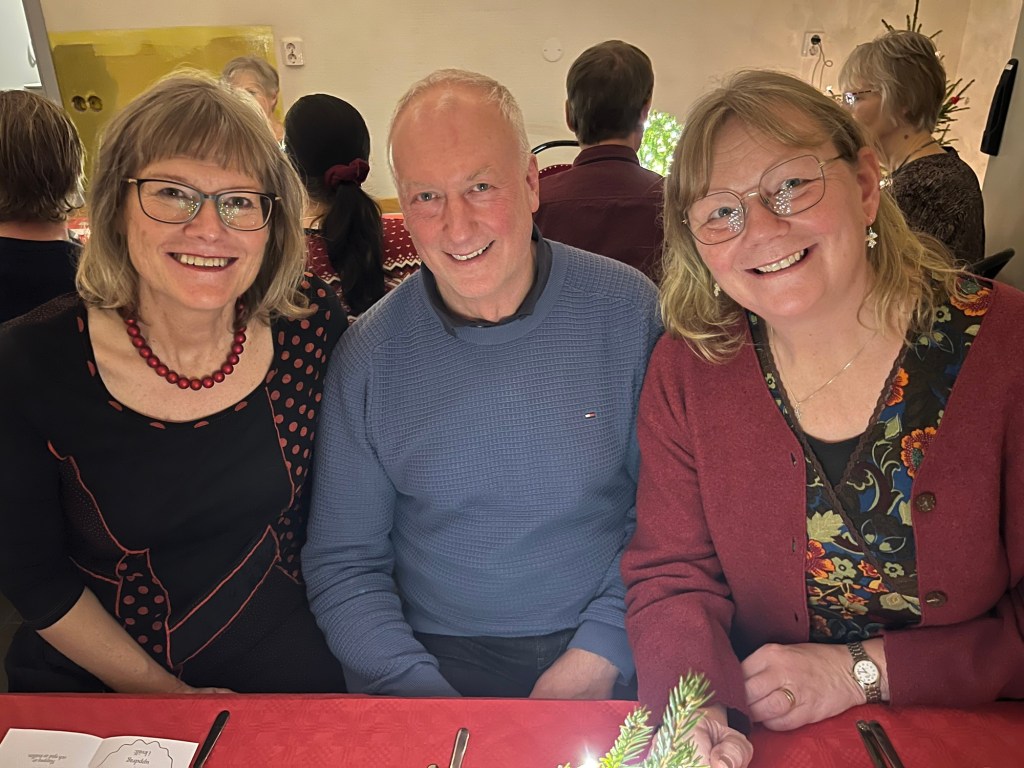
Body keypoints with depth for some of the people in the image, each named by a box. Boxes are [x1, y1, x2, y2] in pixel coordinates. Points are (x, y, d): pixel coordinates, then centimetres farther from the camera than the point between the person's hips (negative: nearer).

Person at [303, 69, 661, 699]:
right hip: (436, 662, 1)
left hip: (613, 662, 0)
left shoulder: (628, 310, -6)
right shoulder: (369, 354, -4)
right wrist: (423, 693, -11)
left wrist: (598, 657, -10)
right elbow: (343, 563, 1)